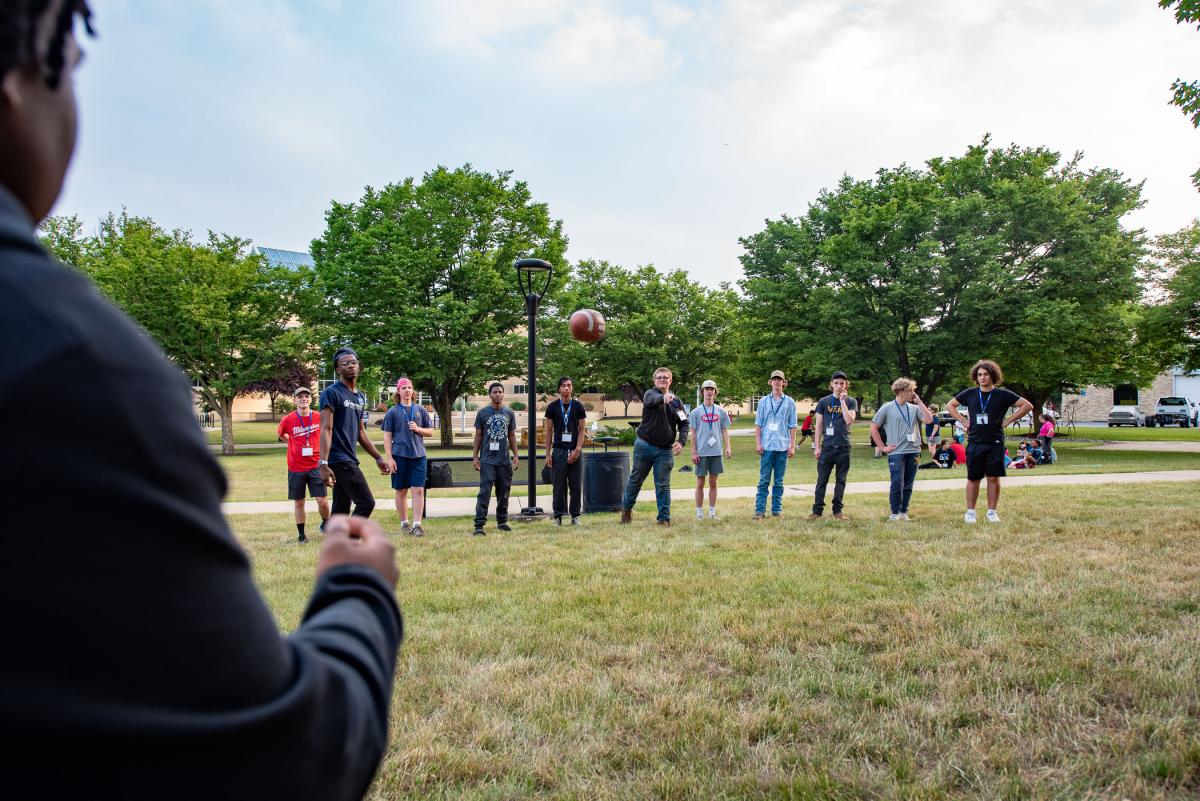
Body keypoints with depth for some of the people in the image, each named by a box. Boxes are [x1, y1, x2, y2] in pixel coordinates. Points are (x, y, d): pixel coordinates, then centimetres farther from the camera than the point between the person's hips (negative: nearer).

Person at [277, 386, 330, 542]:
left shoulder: (319, 417, -4)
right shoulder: (288, 420, -6)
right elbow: (279, 435, 14)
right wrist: (295, 443, 7)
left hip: (315, 466, 0)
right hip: (295, 468, 0)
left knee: (323, 501, -4)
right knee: (298, 503, 8)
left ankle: (326, 525, 22)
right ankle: (301, 534, 21)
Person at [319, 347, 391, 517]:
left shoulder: (360, 397, 17)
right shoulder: (332, 393, -9)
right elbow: (326, 429, -17)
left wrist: (379, 458, 20)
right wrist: (323, 464, -25)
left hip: (350, 459, 8)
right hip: (339, 459, -8)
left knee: (341, 511, 9)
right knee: (366, 503, -11)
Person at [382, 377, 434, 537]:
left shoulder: (420, 409, 9)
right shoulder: (392, 412, 2)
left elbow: (430, 432, 12)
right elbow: (387, 436, 0)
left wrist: (418, 429, -8)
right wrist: (389, 458, -7)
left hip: (419, 455, 1)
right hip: (400, 455, -1)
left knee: (418, 490, -5)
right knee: (401, 491, 7)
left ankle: (417, 524, -2)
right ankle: (404, 524, 19)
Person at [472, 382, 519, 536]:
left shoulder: (509, 413, 10)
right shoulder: (482, 413, 2)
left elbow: (512, 435, 14)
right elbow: (478, 436, 4)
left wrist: (515, 455, 8)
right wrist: (475, 456, -1)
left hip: (505, 460, 3)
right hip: (487, 460, -3)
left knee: (503, 493, 10)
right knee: (484, 492, -8)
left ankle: (502, 521, 23)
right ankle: (479, 525, -8)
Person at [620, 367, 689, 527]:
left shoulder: (676, 401, 6)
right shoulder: (650, 394, -5)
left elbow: (684, 423, 6)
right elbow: (653, 400, -30)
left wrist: (681, 442, -12)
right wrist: (663, 397, -54)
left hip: (665, 450, 2)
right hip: (644, 446, -1)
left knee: (663, 485, 3)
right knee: (636, 479, 13)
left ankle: (664, 518, 9)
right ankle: (626, 507, 33)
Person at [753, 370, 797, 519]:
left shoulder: (789, 402, 7)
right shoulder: (763, 401, 8)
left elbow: (792, 426, 6)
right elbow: (758, 424, 7)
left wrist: (792, 445, 0)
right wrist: (758, 443, -2)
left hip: (783, 446, 0)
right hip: (767, 446, 0)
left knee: (779, 481, 7)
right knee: (764, 480, -2)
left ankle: (777, 509, 13)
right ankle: (760, 510, -1)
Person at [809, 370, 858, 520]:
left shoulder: (851, 402, 6)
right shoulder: (823, 402, 6)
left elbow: (849, 421, -11)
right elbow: (819, 425, 5)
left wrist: (843, 401, -11)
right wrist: (817, 447, 0)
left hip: (844, 447, 1)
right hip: (827, 446, -1)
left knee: (841, 480, 7)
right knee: (822, 480, -1)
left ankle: (837, 511, 15)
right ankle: (817, 511, 3)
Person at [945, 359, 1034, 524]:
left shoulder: (1002, 394, -1)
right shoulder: (970, 394, 5)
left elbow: (1027, 405, 1)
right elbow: (950, 405, 16)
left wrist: (1008, 420, -3)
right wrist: (963, 421, 6)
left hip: (995, 443, -1)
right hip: (974, 442, 1)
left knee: (993, 478, 3)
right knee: (973, 478, 5)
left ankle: (992, 512, 13)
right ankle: (970, 512, 12)